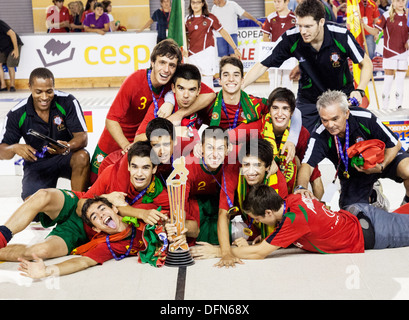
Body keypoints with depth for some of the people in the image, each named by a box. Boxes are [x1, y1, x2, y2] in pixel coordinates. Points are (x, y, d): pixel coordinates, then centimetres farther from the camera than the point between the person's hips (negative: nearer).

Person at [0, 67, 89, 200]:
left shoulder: (67, 102, -15)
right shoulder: (17, 114, -12)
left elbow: (82, 137, -18)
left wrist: (67, 148, -41)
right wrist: (15, 148, -34)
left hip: (66, 158, 0)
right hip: (36, 163, 0)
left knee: (82, 157, -35)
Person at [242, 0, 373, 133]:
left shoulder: (341, 35, -23)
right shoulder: (291, 39, -21)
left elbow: (366, 63, -10)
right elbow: (263, 65, -13)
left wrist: (359, 90, -26)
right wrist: (240, 86, -26)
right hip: (308, 100, 1)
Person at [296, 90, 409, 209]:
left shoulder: (365, 118, -28)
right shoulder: (320, 136, -26)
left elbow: (395, 144, -17)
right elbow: (307, 164, -34)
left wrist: (381, 167, -33)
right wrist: (301, 187, -55)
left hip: (382, 159, -1)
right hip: (352, 175, 2)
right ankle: (371, 196, 25)